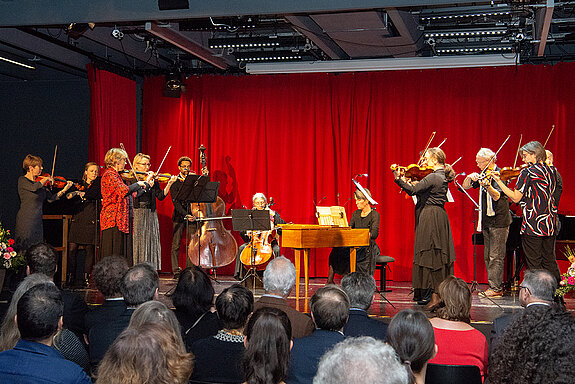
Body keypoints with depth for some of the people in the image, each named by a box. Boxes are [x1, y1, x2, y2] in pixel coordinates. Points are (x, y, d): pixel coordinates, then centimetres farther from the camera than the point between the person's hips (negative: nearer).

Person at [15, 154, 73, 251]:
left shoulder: (40, 182, 11)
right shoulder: (22, 180, -7)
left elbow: (50, 198, 9)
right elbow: (34, 187, -28)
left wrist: (64, 190, -1)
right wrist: (46, 179, -14)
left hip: (37, 221, 7)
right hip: (25, 221, -7)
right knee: (25, 249, -6)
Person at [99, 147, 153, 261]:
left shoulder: (116, 175, 19)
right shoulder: (109, 174, -10)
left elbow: (134, 194, 19)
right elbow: (124, 191, -23)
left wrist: (146, 182, 20)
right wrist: (138, 184, -8)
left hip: (120, 219, 10)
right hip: (113, 218, -10)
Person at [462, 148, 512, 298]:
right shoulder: (483, 174, 11)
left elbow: (497, 196, -23)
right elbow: (465, 187, 11)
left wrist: (487, 186, -42)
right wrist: (470, 178, -10)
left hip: (499, 220, -8)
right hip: (487, 221, 8)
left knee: (495, 256, -8)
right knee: (488, 256, 11)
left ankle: (496, 288, -7)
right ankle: (496, 286, 16)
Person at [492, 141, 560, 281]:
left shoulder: (527, 172, -11)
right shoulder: (552, 171, 8)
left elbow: (516, 198, -11)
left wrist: (499, 181, -9)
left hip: (533, 224, -6)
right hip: (550, 223, 6)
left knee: (534, 264, 1)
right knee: (549, 261, 16)